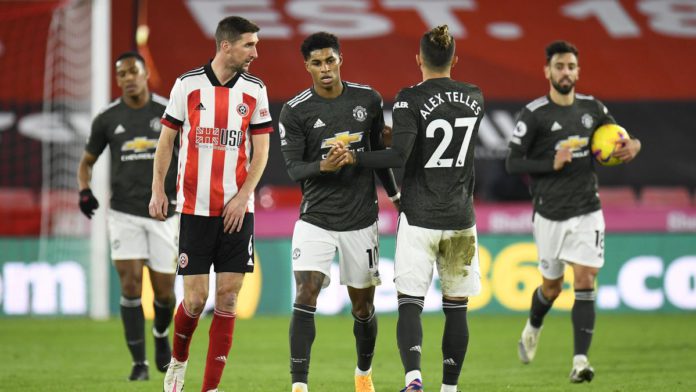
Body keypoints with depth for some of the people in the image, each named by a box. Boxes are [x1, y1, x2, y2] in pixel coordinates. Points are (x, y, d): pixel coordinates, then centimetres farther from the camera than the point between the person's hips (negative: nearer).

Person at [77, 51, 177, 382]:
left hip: (163, 213, 0)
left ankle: (161, 334, 37)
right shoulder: (107, 119, 3)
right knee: (130, 283, -12)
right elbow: (86, 161, 14)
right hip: (124, 213, 0)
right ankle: (139, 363, -5)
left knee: (164, 290, 3)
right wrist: (84, 191, -5)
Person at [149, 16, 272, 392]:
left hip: (237, 211, 2)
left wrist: (242, 197, -7)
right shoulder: (187, 84, -1)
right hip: (195, 207, -2)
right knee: (195, 298, -5)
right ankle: (178, 362, 24)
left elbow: (260, 149, 4)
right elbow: (167, 138, 7)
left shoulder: (255, 90, 3)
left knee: (227, 299, -3)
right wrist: (157, 188, 1)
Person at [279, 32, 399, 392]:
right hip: (315, 219, -2)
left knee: (363, 306, 11)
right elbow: (293, 167, -9)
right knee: (305, 296, -17)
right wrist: (324, 166, -28)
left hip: (360, 220, 2)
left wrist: (395, 194, 17)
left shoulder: (368, 100, 1)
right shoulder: (294, 111, -7)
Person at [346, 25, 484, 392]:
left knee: (410, 304, -2)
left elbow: (398, 156, -20)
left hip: (419, 219, -3)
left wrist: (354, 158, -8)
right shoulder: (474, 98, 6)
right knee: (456, 307, 10)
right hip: (460, 220, 3)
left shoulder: (410, 99, -10)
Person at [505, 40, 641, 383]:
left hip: (587, 212, 2)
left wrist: (632, 145, -4)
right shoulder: (534, 114, -9)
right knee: (552, 286, 11)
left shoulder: (592, 108, 5)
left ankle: (580, 361, -13)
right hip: (550, 214, -2)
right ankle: (533, 329, 44)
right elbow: (512, 163, -9)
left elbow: (617, 140, 19)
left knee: (585, 281, -11)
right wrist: (552, 164, -23)